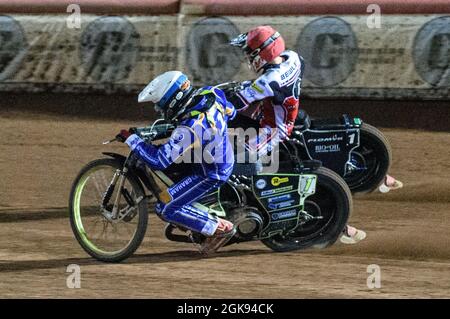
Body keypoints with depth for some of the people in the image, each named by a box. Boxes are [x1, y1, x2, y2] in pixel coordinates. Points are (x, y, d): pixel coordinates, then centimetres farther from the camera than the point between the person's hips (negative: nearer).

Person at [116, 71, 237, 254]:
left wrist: (131, 139, -23)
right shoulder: (209, 94, -13)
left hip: (210, 175, -9)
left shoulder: (189, 129, -35)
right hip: (224, 159, 9)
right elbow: (230, 112, 8)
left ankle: (221, 228, 0)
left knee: (165, 209, -5)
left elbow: (158, 161, -32)